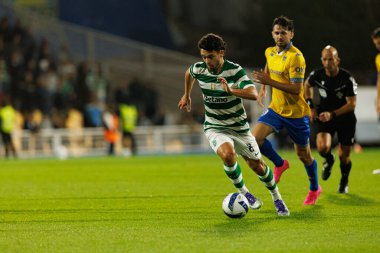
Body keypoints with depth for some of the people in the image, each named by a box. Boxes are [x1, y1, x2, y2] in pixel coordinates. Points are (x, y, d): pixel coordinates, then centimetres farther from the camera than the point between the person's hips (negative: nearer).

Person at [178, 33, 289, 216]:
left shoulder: (235, 70, -20)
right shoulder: (199, 69, -10)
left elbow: (253, 94, -32)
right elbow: (188, 73, 18)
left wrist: (231, 90, -47)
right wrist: (187, 96, 28)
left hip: (239, 127, -1)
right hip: (214, 127, 1)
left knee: (258, 166, 4)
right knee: (228, 155, -30)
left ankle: (277, 199, 32)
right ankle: (243, 192, -6)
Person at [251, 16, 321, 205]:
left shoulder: (296, 58, -22)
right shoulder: (270, 52, 2)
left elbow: (296, 89, -27)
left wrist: (270, 82, -30)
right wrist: (263, 88, 17)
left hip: (296, 113, -6)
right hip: (276, 109, 6)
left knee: (303, 154, 8)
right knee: (256, 137, -16)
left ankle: (314, 189, 34)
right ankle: (279, 164, 11)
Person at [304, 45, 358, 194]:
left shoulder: (347, 78, -20)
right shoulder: (317, 75, -12)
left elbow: (352, 104, -18)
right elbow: (307, 85, 13)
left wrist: (332, 114, -28)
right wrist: (311, 107, 6)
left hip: (345, 119, -1)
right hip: (325, 117, 1)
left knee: (344, 156, 5)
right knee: (323, 148, -25)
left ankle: (344, 182, 36)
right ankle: (329, 160, 13)